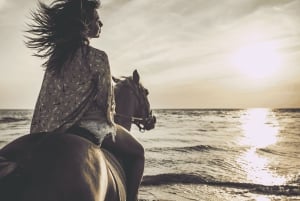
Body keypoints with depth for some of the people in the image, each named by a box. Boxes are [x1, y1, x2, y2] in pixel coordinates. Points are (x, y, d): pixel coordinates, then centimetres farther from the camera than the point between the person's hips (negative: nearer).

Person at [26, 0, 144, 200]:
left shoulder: (57, 55, 2)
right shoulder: (98, 57, -18)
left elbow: (46, 99, 7)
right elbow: (106, 98, -11)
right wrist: (109, 120, 7)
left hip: (62, 128, 8)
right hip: (93, 125, -7)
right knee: (138, 152, 15)